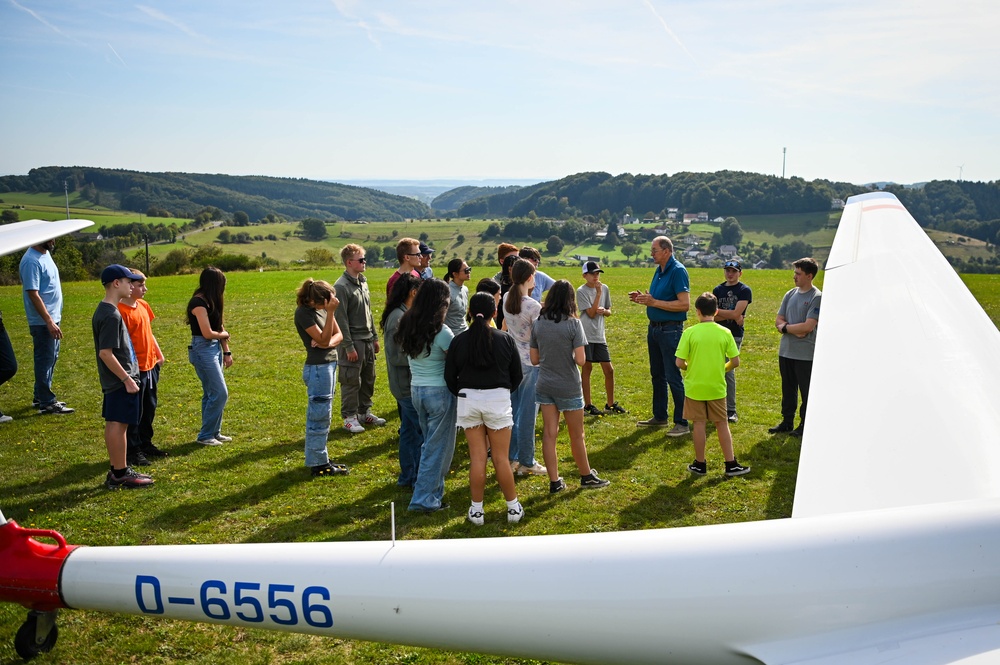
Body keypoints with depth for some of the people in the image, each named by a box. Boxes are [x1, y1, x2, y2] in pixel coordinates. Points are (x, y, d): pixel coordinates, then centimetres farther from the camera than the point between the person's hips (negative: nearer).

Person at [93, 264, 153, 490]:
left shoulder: (104, 311, 11)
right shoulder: (111, 315, -20)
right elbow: (105, 353, -24)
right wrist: (126, 379, -20)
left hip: (113, 380, 10)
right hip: (120, 381, -10)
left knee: (113, 424, 14)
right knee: (119, 425, -3)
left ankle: (118, 470, 23)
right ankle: (120, 474, 5)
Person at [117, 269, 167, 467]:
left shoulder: (143, 305, 10)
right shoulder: (122, 310, -18)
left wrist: (159, 354, 16)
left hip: (150, 366, 9)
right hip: (135, 369, -9)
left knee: (149, 408, 18)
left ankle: (146, 444, 31)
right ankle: (132, 451, 12)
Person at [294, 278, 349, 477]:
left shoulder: (323, 307, 7)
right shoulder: (303, 313, -16)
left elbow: (338, 335, 7)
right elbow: (324, 340, -20)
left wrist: (328, 342, -15)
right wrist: (330, 312, -24)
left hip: (329, 364, 9)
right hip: (318, 367, -9)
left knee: (321, 416, 16)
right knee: (320, 416, -3)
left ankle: (320, 459, 26)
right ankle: (318, 465, 6)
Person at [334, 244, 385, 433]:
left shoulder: (363, 282, 12)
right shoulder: (341, 287, -15)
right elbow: (341, 320, -16)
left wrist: (375, 337, 17)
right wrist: (349, 346, -17)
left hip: (368, 341, 8)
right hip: (354, 342, -8)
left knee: (368, 380, 14)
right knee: (351, 382, -1)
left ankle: (364, 412, 27)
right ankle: (349, 417, 9)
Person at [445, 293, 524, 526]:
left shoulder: (458, 341, -3)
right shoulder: (505, 340, -5)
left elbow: (449, 377, 2)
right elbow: (516, 376, 3)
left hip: (468, 400, 1)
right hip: (498, 399, -1)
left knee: (477, 458, 8)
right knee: (501, 458, 8)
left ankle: (476, 510, 14)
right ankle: (513, 507, 17)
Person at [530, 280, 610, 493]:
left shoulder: (538, 324, -1)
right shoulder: (573, 324, -15)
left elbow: (534, 359, 4)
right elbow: (580, 360, -17)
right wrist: (569, 357, 3)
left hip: (544, 386, 4)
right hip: (568, 388, -4)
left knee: (549, 434, 8)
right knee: (577, 436, 12)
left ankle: (554, 481, 13)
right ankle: (587, 476, 28)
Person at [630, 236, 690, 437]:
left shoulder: (678, 271, -16)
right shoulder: (659, 270, 12)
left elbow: (684, 304, -23)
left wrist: (654, 302, -23)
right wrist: (643, 298, 4)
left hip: (670, 330, -9)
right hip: (654, 328, 9)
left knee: (673, 377, -5)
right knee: (657, 375, 17)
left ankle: (682, 423, 3)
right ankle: (660, 417, 29)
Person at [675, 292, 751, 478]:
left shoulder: (690, 332, -11)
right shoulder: (725, 332, -5)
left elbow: (679, 362, -12)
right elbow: (735, 361, -3)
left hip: (695, 387, -1)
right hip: (717, 387, 2)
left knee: (699, 424, 8)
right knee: (722, 425, 12)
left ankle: (700, 464, 17)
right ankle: (731, 464, 17)